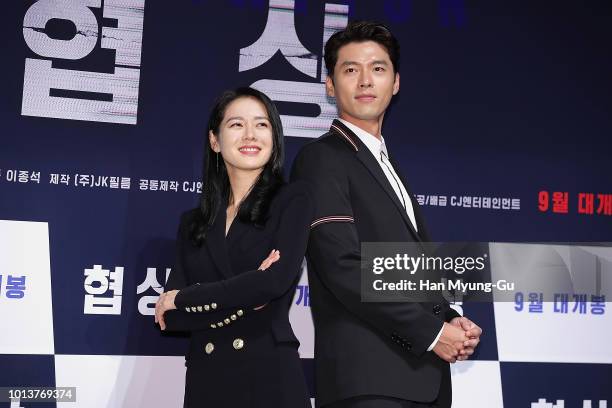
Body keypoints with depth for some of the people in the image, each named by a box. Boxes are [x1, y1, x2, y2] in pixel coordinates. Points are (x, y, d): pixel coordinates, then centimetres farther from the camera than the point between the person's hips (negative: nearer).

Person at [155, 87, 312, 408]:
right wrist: (244, 302, -13)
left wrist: (184, 298, -6)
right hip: (205, 378, 3)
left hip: (270, 374, -3)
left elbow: (277, 280, -15)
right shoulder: (192, 222, 10)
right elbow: (167, 315, 2)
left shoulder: (292, 200, 0)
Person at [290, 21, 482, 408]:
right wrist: (432, 332, -13)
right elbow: (343, 268, -16)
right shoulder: (321, 159, -5)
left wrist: (451, 320, 3)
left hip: (421, 375, 8)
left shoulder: (389, 167, 20)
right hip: (369, 377, -8)